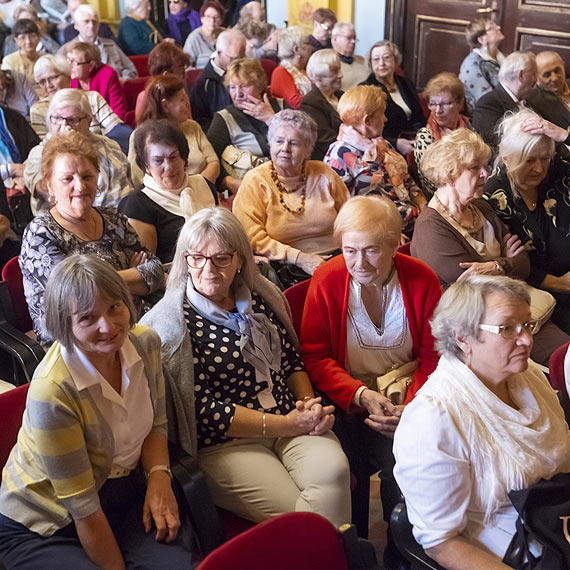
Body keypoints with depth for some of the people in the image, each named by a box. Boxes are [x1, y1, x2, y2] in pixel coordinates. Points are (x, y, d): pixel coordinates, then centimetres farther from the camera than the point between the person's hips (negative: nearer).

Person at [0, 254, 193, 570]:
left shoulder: (145, 342, -10)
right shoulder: (53, 392, -30)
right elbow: (84, 509, -22)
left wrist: (159, 473, -12)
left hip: (124, 491, 5)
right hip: (44, 526, -4)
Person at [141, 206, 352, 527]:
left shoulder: (259, 298, 11)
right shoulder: (175, 323, -7)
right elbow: (203, 409, -12)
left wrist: (309, 405, -1)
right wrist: (286, 425, -14)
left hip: (291, 422, 5)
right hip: (224, 443, -4)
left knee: (332, 469, -24)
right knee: (298, 515, -24)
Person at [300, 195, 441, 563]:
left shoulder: (422, 279, -3)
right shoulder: (327, 280, -7)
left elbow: (434, 357, 1)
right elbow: (315, 356, -5)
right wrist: (362, 395, -20)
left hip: (407, 393, 1)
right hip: (347, 402, -1)